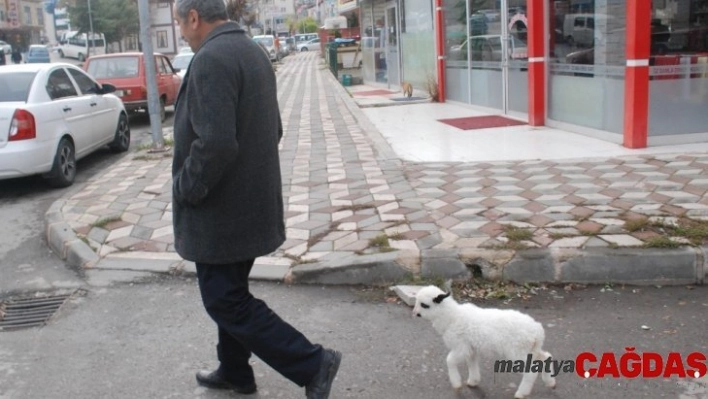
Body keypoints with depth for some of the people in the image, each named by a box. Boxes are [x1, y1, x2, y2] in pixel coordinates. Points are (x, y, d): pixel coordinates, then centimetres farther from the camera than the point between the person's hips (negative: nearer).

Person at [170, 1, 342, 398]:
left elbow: (215, 144, -30)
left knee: (226, 301, 0)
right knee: (230, 292, 21)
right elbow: (273, 129, 17)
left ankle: (313, 363, 2)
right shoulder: (253, 51, 10)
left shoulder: (211, 59, -21)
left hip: (220, 211, -10)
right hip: (251, 202, 10)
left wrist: (185, 189, -15)